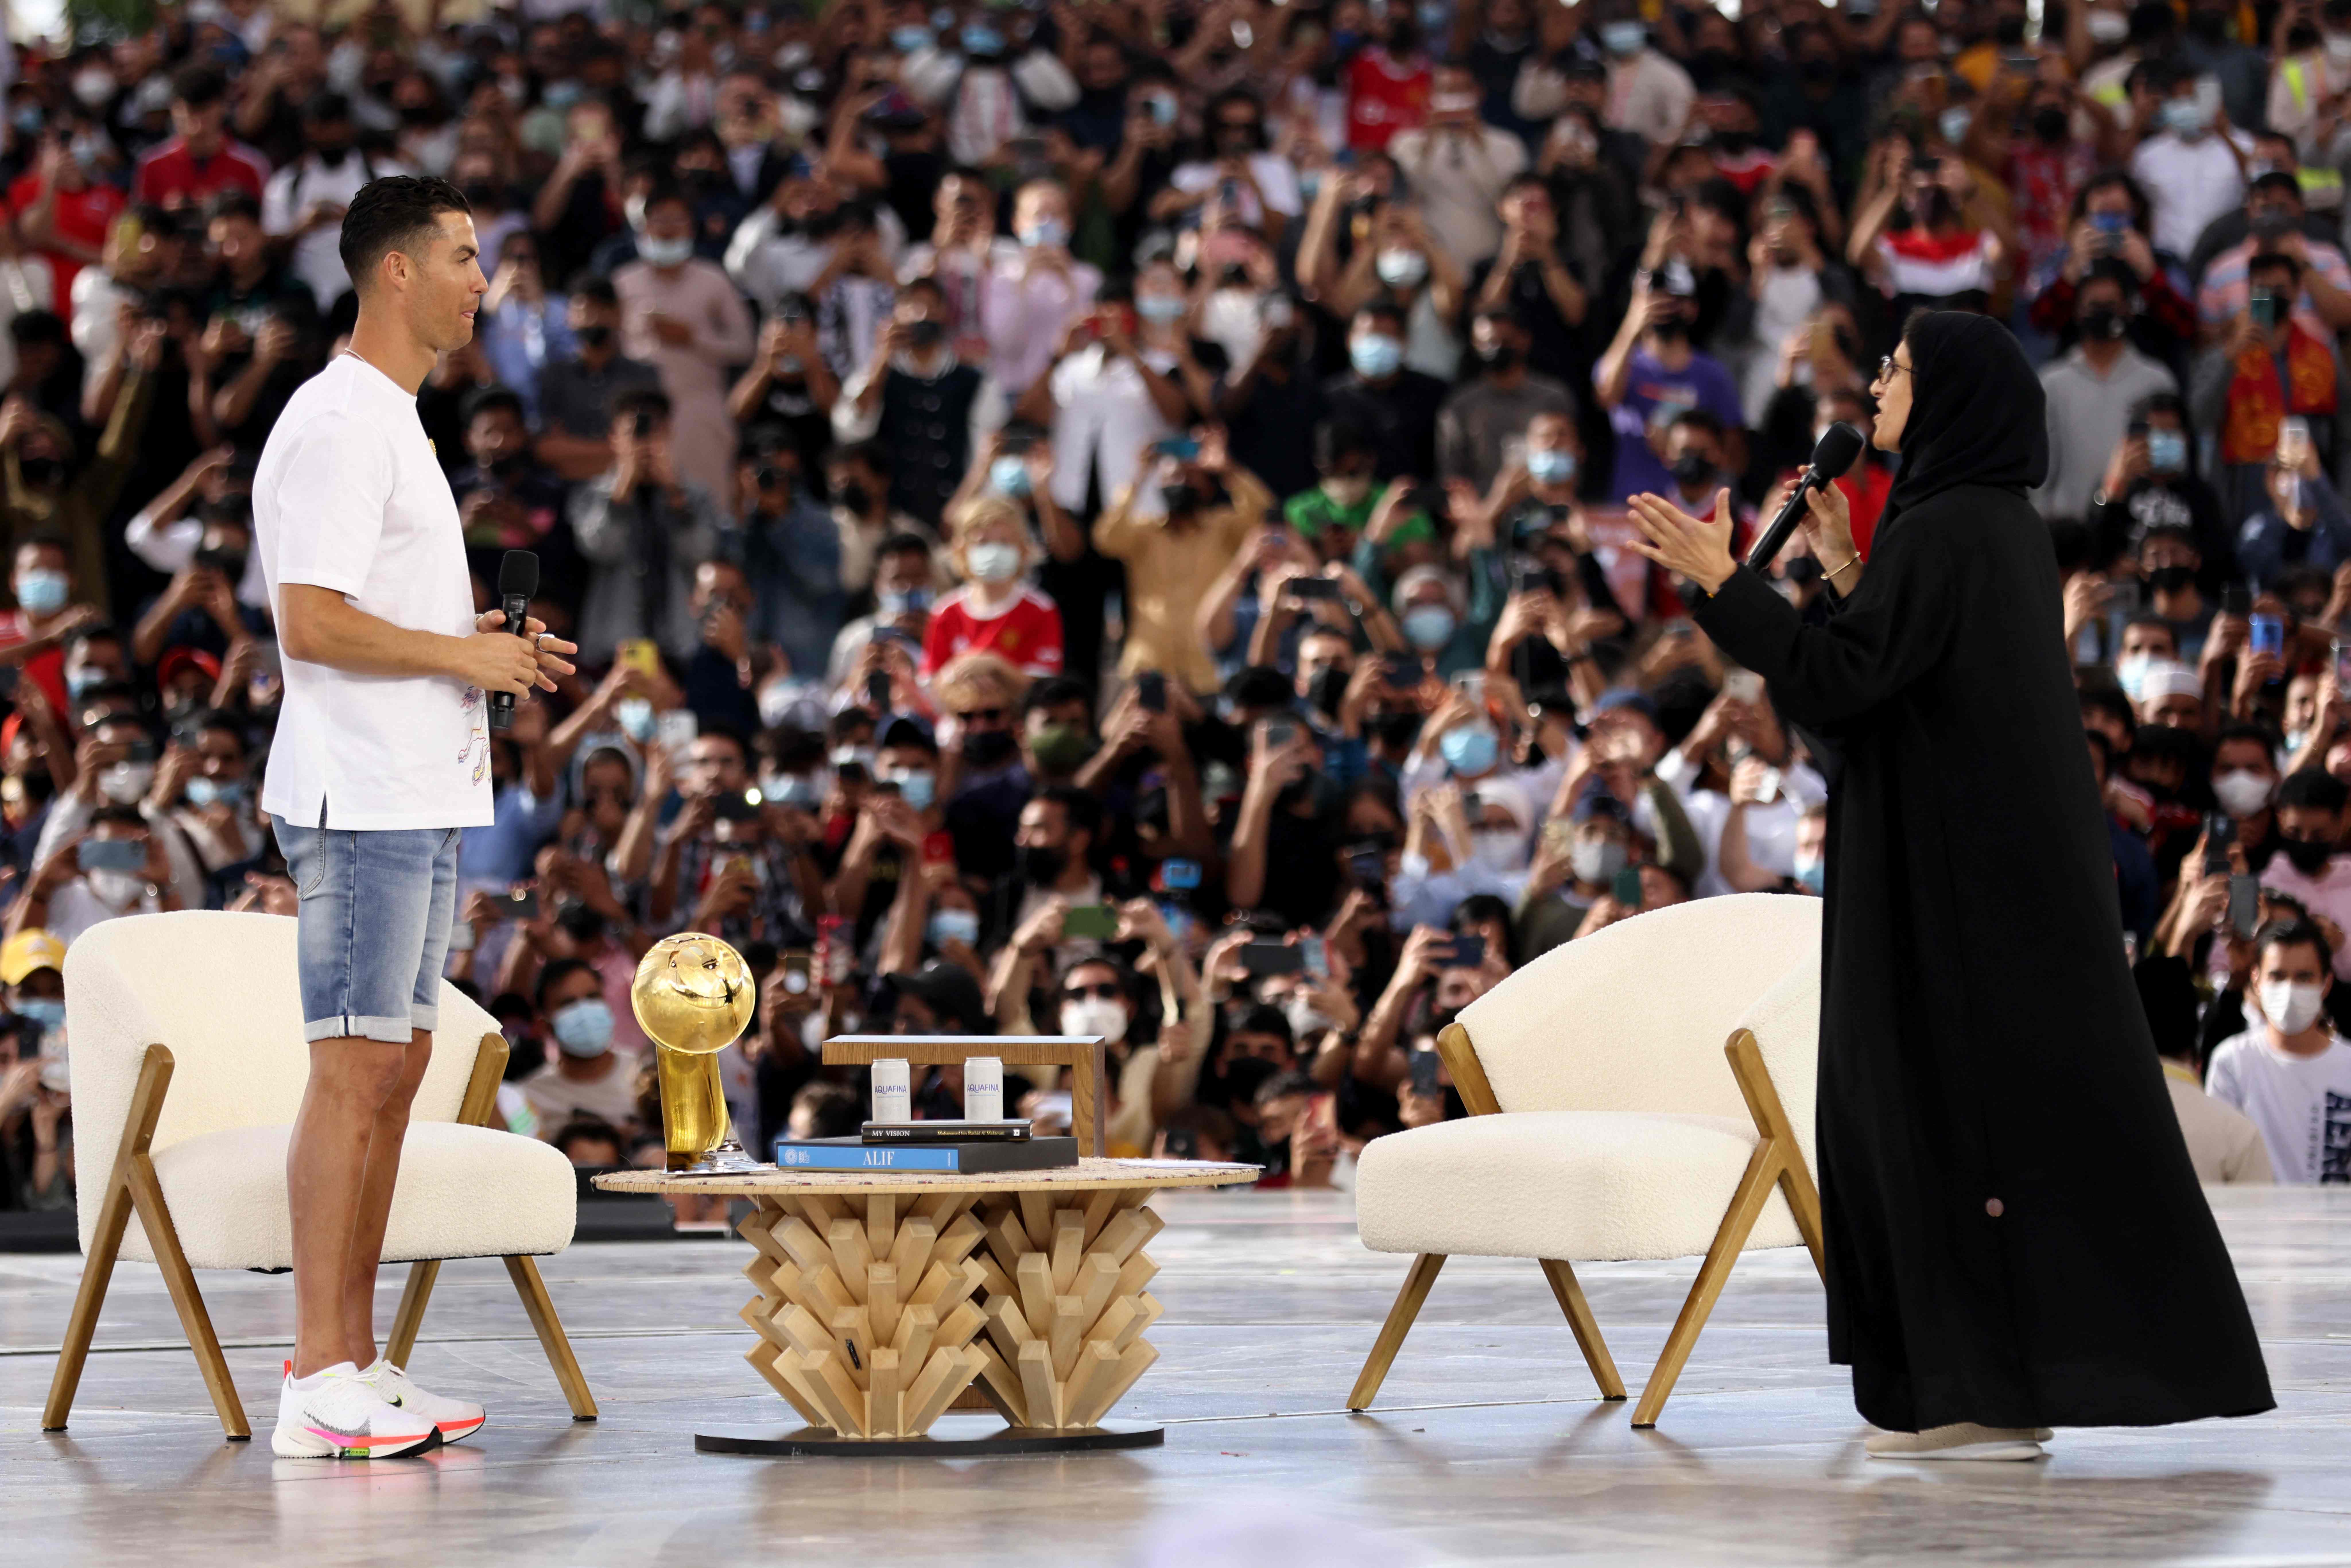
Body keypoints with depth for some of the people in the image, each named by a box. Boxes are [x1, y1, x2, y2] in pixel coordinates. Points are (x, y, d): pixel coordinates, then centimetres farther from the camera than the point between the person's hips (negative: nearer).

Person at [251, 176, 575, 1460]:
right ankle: (320, 1385, -9)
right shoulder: (339, 425, -13)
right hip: (361, 802, -10)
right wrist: (463, 656, -14)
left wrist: (486, 643, 12)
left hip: (419, 801, 10)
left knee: (394, 1070, 10)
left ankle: (356, 1366, 14)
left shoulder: (393, 424, 19)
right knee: (354, 1071, -10)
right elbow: (312, 622, -20)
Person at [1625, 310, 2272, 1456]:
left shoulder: (1938, 532, -16)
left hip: (1950, 874, -10)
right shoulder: (2005, 527, 13)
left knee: (1956, 1105, -5)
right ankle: (1993, 1391, 15)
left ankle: (1992, 1395, -3)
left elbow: (1838, 687, -21)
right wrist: (1845, 570, 23)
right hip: (2018, 866, 10)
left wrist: (1720, 580, -18)